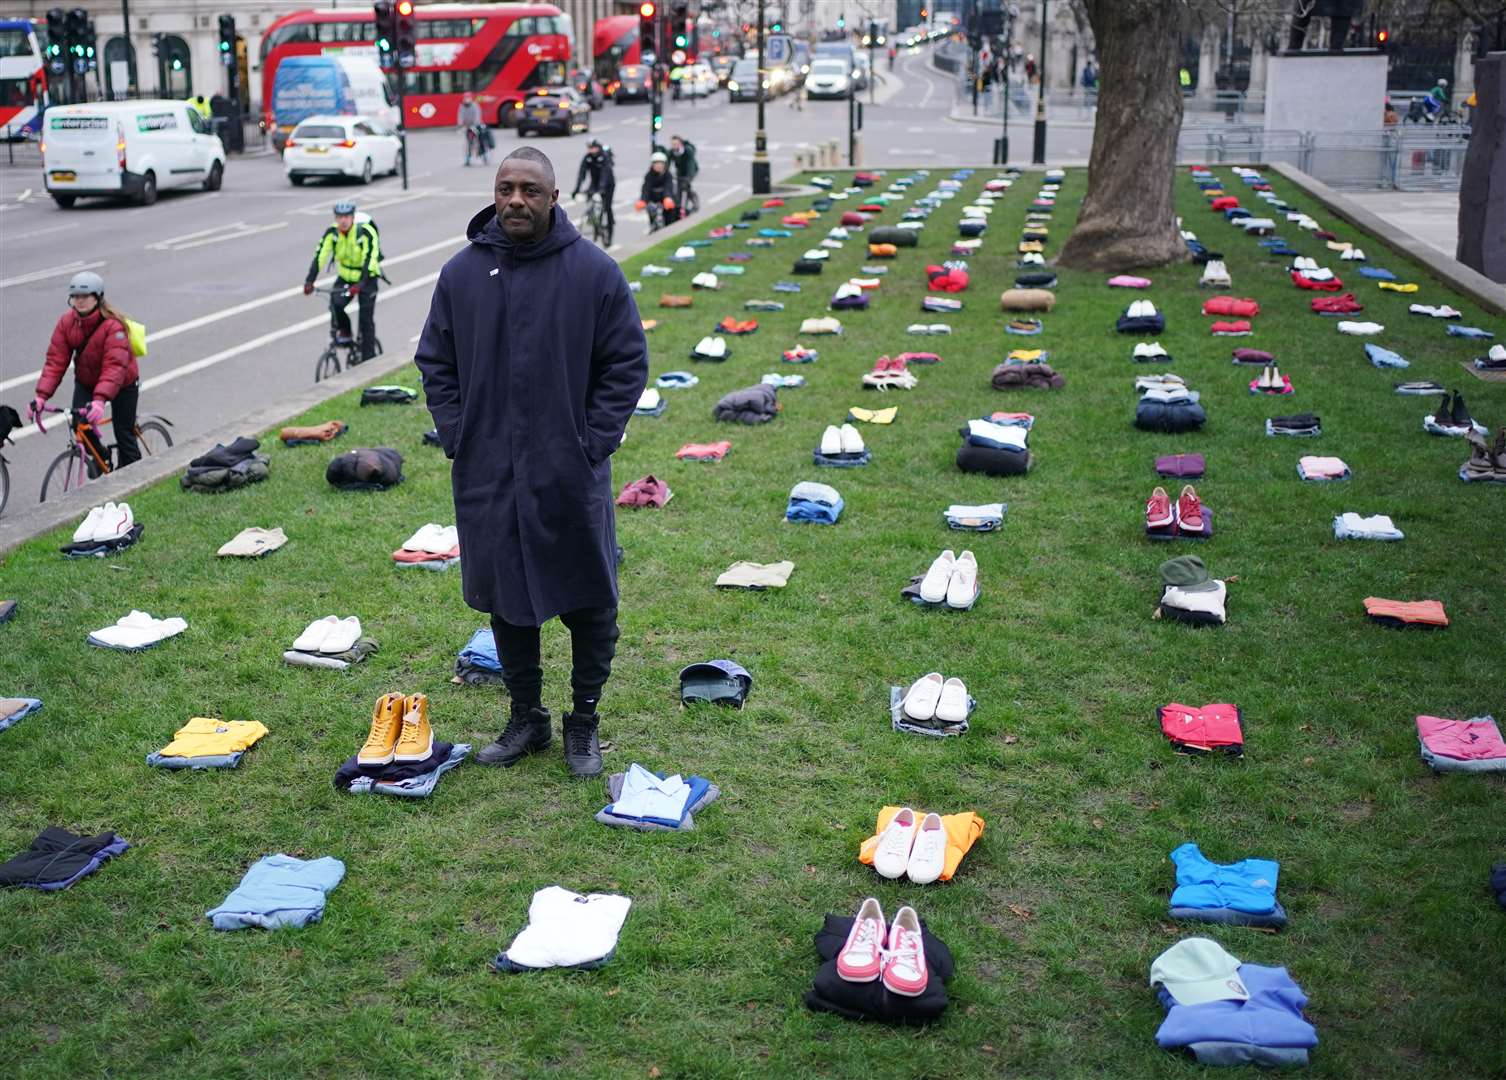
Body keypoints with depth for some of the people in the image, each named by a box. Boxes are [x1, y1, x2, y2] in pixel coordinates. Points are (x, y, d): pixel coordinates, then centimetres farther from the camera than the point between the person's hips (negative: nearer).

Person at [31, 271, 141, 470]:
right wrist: (41, 395, -27)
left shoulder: (113, 325, -30)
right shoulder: (66, 322, -14)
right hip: (86, 382, 4)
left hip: (122, 384, -4)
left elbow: (114, 366, -38)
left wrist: (99, 400, -51)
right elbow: (55, 360, -16)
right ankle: (101, 457, 13)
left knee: (124, 435, 1)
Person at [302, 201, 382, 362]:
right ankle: (344, 332, 7)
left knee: (366, 319, -6)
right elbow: (320, 256, -18)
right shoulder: (332, 233, -13)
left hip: (366, 278, -3)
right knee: (335, 303, -23)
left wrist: (360, 285, -43)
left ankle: (368, 359, 4)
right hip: (345, 276, 3)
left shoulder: (366, 232, -24)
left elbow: (369, 260, -32)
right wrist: (309, 281, -30)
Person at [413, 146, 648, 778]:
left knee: (589, 604, 6)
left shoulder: (594, 271, -4)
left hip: (570, 475, -2)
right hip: (487, 475, 2)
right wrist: (455, 437, 1)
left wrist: (593, 442, -8)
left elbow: (627, 364, -1)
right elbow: (435, 362, 11)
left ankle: (584, 724, 24)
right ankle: (526, 719, 28)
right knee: (505, 599, 12)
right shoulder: (462, 273, 3)